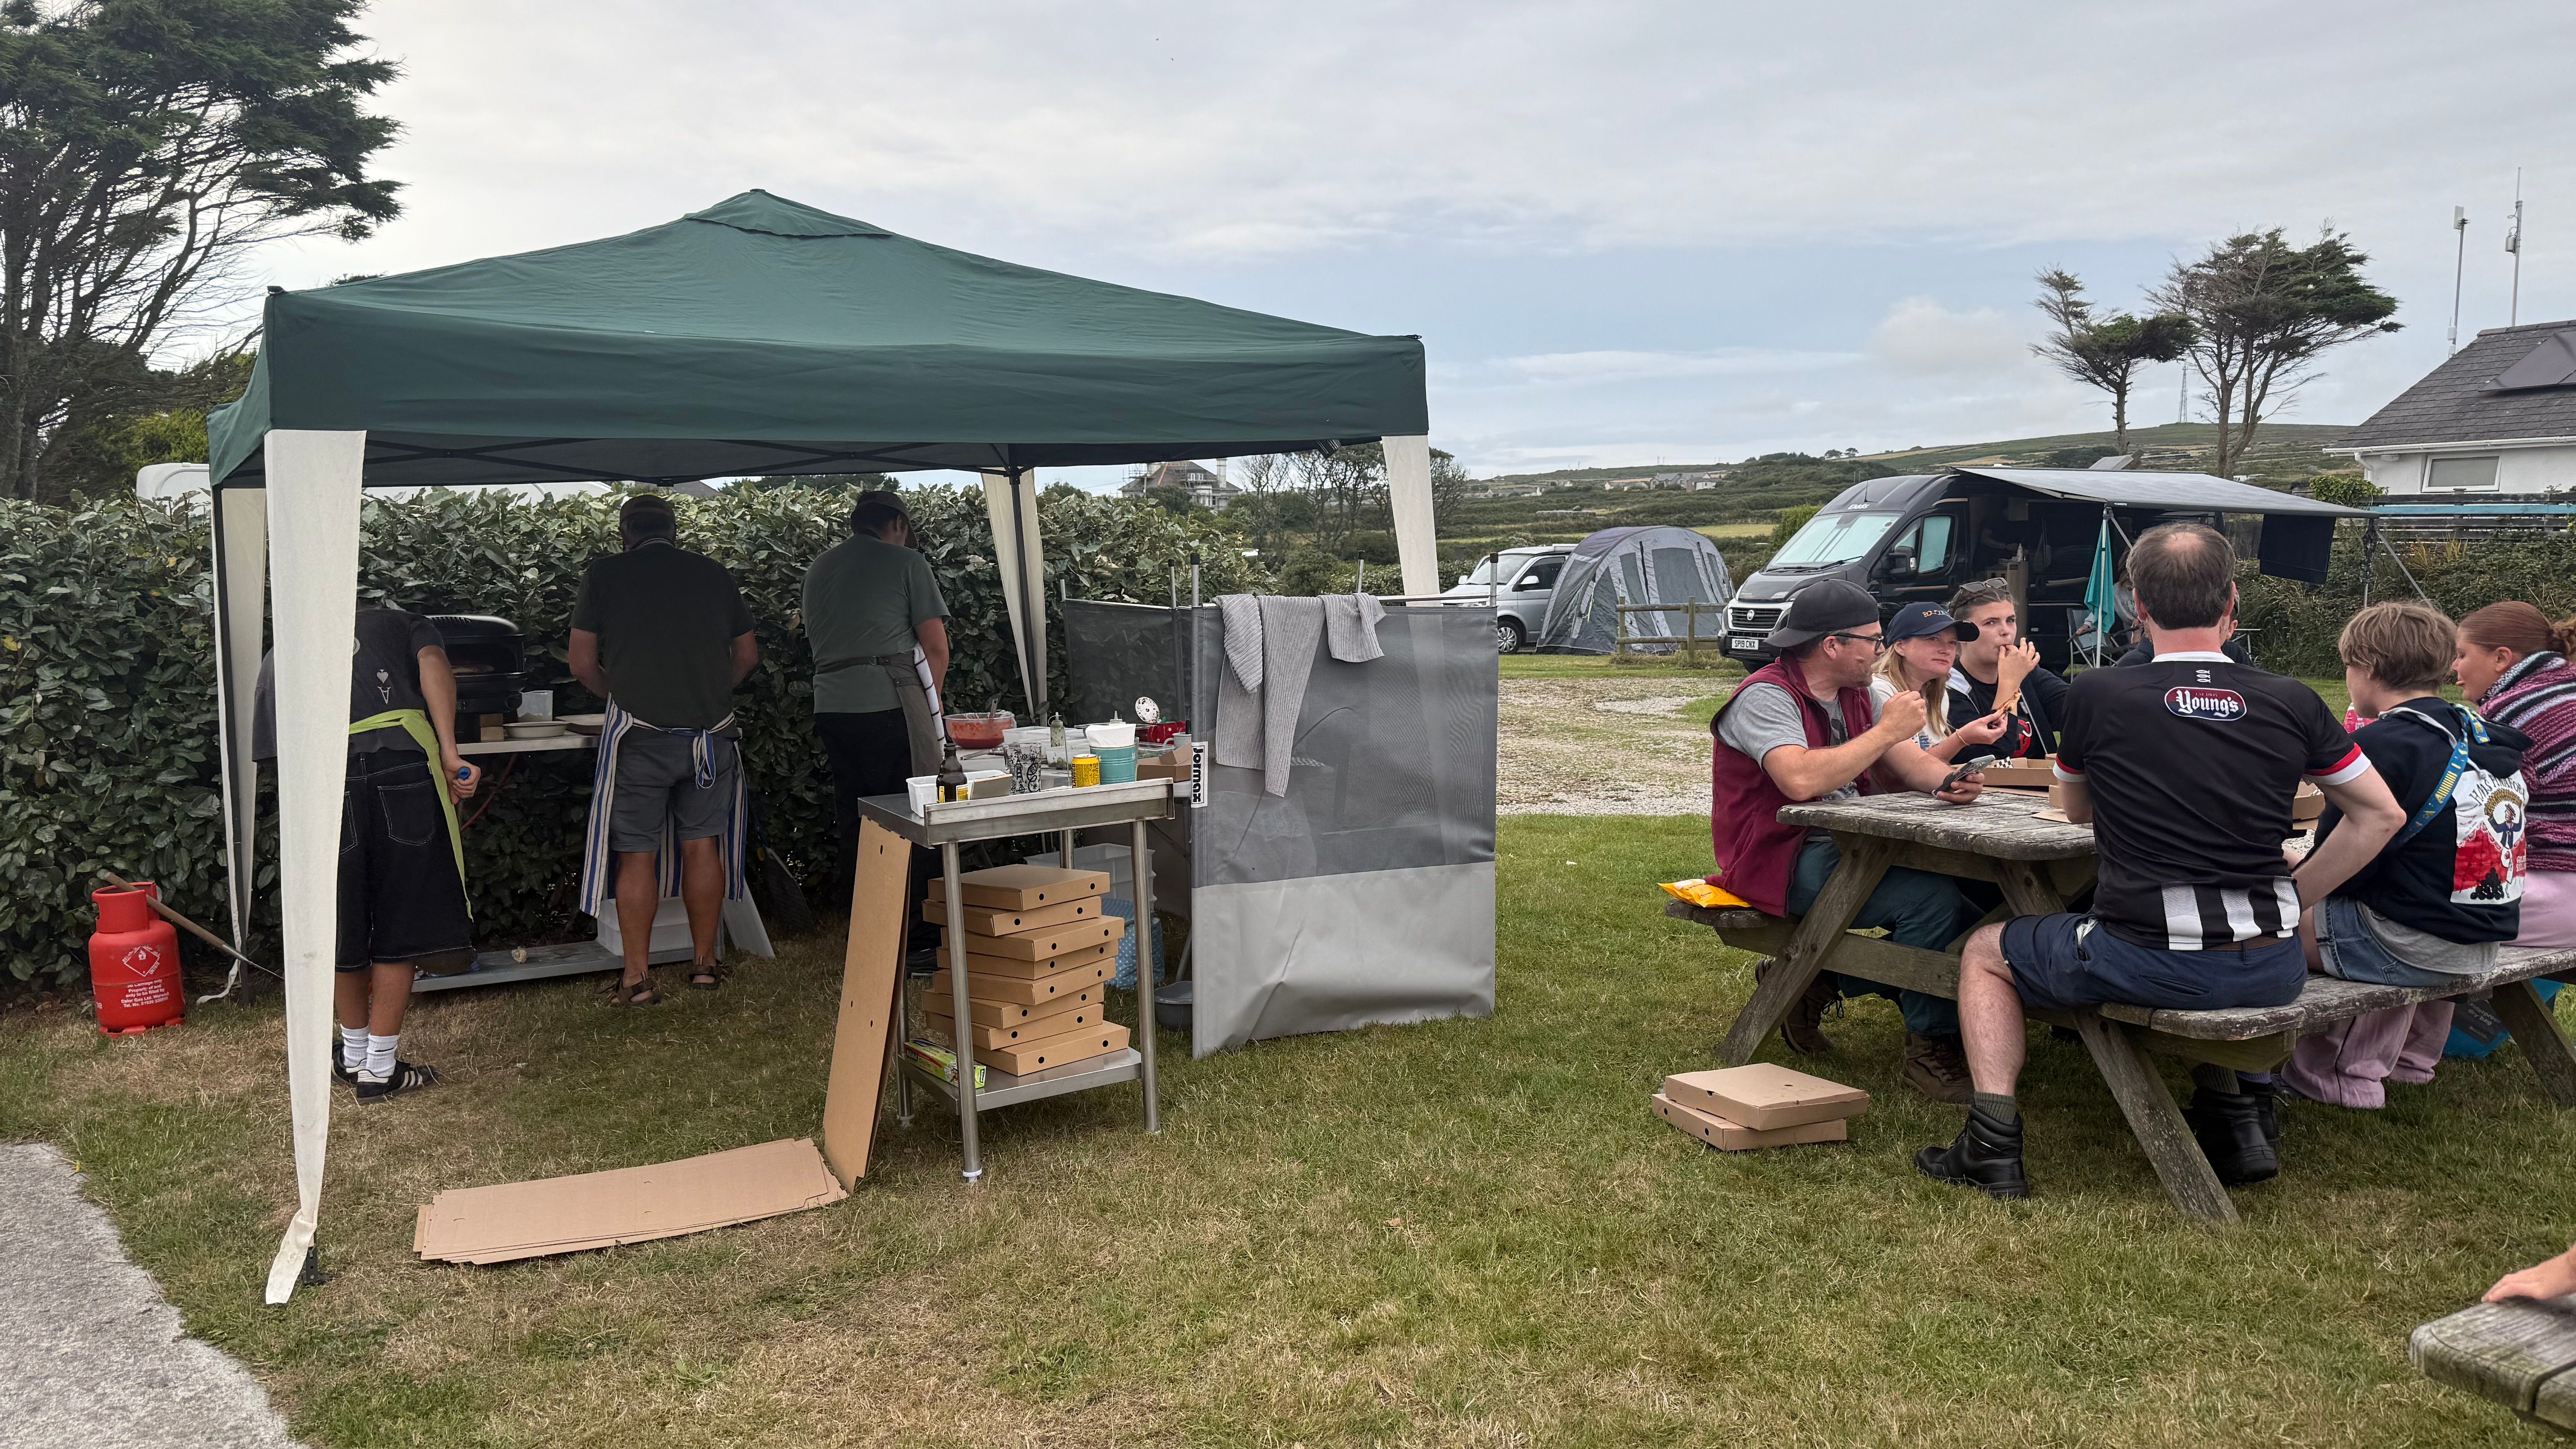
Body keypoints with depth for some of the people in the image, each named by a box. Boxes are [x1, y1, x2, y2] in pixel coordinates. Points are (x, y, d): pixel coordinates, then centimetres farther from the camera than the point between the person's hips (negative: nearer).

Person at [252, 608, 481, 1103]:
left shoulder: (277, 660, 32)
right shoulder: (399, 623, 28)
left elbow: (279, 752, 20)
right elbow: (433, 663, 3)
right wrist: (450, 754, -7)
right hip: (405, 766, -2)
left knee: (342, 932, 18)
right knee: (400, 928, 11)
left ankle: (354, 1057, 36)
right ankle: (380, 1070, 17)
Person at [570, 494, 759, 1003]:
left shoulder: (605, 574, 2)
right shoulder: (713, 574, 9)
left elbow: (582, 662, 0)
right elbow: (748, 654, 14)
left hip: (640, 732, -3)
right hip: (711, 730, 3)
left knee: (637, 854, 3)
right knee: (701, 844, 11)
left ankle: (637, 978, 6)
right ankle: (705, 961, 19)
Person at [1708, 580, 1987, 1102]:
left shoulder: (1854, 695, 15)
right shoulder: (1766, 697, -15)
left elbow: (1906, 764, 12)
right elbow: (1802, 780, -31)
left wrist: (1948, 780, -13)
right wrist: (1887, 730, -21)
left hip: (1843, 850, 9)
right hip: (1785, 863, -9)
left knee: (1961, 878, -7)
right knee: (1930, 896, -24)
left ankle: (1821, 983, 2)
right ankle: (1929, 1049, -8)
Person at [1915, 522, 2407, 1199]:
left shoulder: (2096, 695, -5)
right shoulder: (2292, 703, 2)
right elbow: (2381, 816, 10)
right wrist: (2293, 897, 14)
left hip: (2147, 962, -4)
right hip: (2271, 971, 4)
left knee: (1985, 952, 21)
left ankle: (1994, 1144, 12)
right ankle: (2233, 1119, 36)